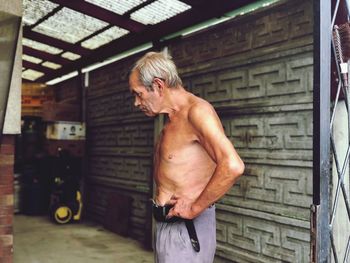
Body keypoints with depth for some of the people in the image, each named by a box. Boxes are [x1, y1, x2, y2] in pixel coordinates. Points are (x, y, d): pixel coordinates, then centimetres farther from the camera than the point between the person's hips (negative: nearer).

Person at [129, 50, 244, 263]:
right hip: (167, 222, 9)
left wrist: (194, 208, -20)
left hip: (188, 227, -9)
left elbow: (232, 166, -29)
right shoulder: (172, 120, 12)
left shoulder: (197, 110, -16)